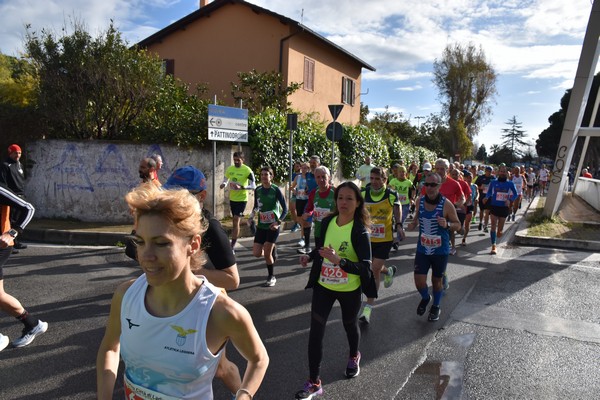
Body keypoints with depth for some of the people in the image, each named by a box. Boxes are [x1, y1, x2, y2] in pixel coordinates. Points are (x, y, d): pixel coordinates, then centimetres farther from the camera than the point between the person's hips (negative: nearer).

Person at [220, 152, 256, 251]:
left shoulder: (247, 170, -13)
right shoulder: (230, 168, 3)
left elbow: (253, 186, -15)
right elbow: (225, 180, 16)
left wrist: (241, 187, -29)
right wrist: (223, 184, -8)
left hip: (242, 199, -5)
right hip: (232, 198, 6)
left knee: (236, 221, -9)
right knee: (235, 221, 17)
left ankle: (232, 246, -6)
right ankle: (234, 242, 33)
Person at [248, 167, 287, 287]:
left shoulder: (276, 190, -12)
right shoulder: (258, 190, 2)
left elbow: (285, 209, -11)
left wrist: (278, 222, -22)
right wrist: (251, 217, -2)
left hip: (273, 226, -5)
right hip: (261, 225, 5)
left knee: (267, 253, -7)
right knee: (257, 253, -1)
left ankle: (271, 277, 15)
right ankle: (272, 250, 32)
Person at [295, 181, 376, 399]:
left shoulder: (360, 231, -22)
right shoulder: (327, 222, -7)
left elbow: (365, 267, -28)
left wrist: (339, 261, -41)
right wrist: (310, 256, -8)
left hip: (349, 290, -3)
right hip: (323, 286, 3)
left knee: (349, 325, 21)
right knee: (315, 331, 0)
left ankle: (354, 357, 54)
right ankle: (314, 382, 14)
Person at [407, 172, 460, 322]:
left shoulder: (447, 204, -15)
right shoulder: (420, 201, -4)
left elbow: (458, 225, -5)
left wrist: (447, 225, -26)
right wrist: (413, 224, -7)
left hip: (441, 250, -2)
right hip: (422, 249, 2)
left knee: (437, 280, 15)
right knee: (419, 282, 0)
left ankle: (436, 306, 42)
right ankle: (425, 298, 36)